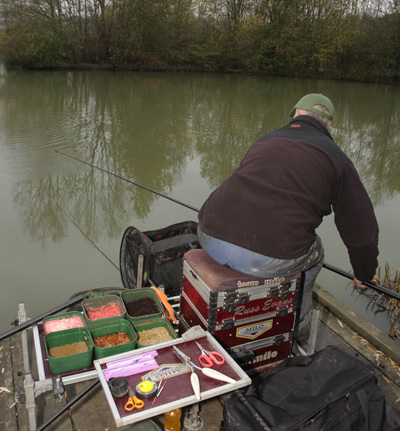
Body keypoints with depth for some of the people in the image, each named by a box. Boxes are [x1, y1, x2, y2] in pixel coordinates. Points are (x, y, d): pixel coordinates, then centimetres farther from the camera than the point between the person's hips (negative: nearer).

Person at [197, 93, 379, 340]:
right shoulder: (337, 159, 10)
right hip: (268, 261, -5)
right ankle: (297, 325, 41)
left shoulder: (266, 140, 24)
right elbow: (361, 229, 15)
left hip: (211, 240, 5)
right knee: (313, 252, 27)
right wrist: (364, 272, 35)